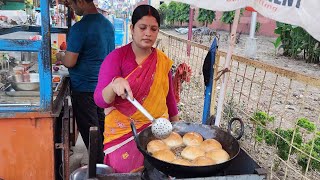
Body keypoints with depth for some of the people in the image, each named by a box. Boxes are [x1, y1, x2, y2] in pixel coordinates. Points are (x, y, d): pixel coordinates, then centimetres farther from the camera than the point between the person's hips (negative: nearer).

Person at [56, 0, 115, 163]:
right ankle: (104, 162, 35)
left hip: (84, 88, -8)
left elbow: (70, 62, -21)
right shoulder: (107, 24, 6)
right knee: (100, 127, 20)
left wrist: (60, 56, 3)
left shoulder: (79, 28, -19)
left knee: (89, 133, 5)